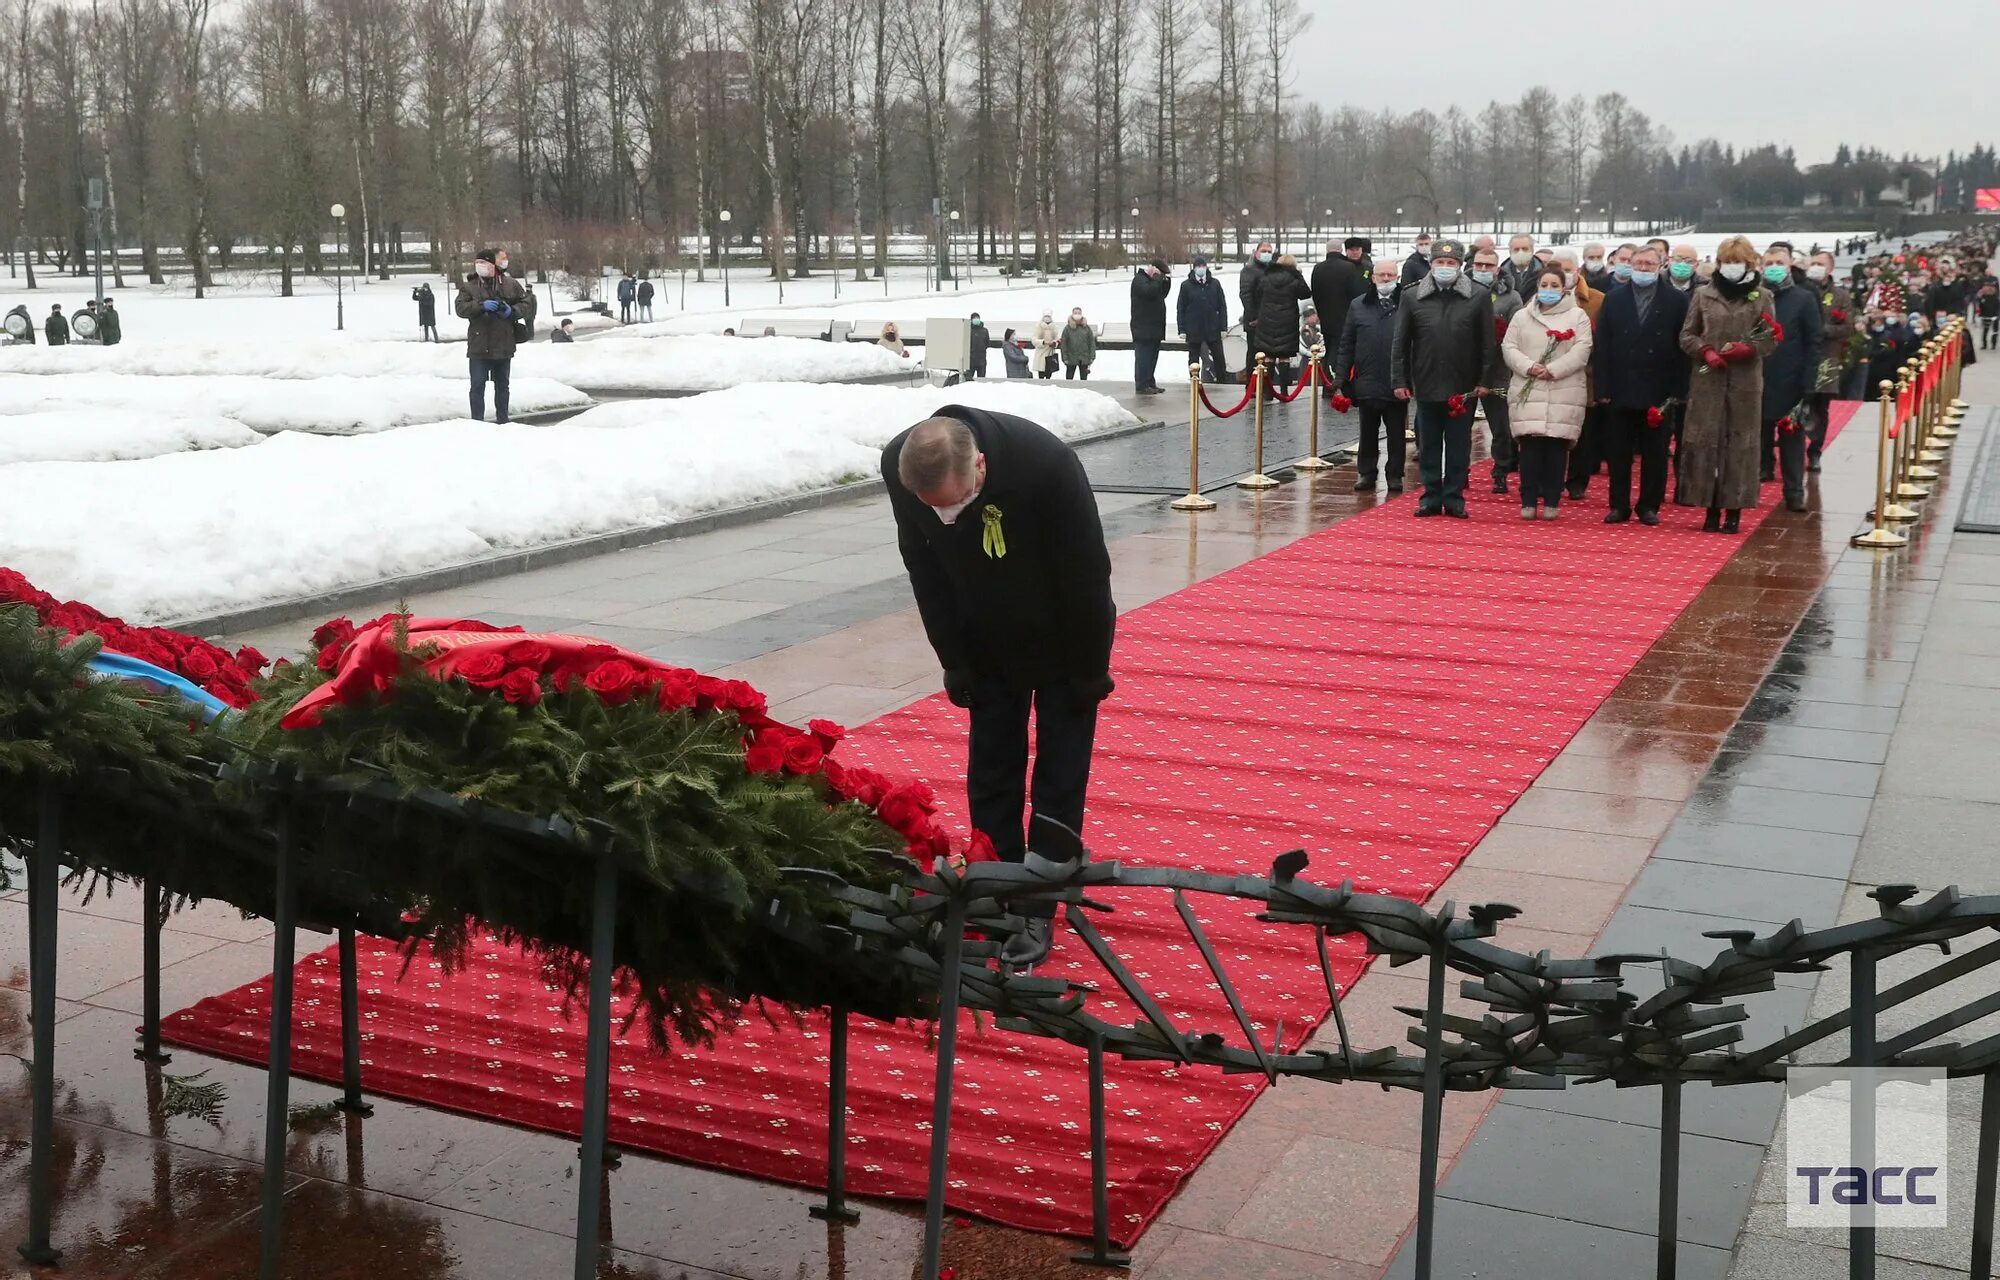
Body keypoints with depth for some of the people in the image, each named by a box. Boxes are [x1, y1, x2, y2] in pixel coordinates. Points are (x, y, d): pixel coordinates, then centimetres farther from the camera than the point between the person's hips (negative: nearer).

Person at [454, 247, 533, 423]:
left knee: (502, 385, 15)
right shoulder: (468, 286, -1)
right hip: (479, 347, -2)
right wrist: (481, 305, -27)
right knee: (478, 386, -4)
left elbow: (527, 304, 3)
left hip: (504, 345, 2)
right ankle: (477, 422, 1)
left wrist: (512, 311, -16)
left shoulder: (511, 284, 1)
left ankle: (502, 420, 27)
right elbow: (460, 308, -13)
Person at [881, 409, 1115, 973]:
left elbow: (1086, 573, -25)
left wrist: (1089, 671, -16)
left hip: (1061, 641, -3)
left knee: (1060, 771, 1)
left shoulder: (1048, 464, -38)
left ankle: (1039, 908, 6)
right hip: (989, 645, 4)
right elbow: (926, 574, -11)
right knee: (991, 767, 7)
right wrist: (957, 663, -6)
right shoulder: (898, 467, -26)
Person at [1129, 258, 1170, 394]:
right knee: (1143, 357, -9)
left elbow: (1162, 294, 21)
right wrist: (1159, 280, -18)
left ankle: (1150, 383, 18)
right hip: (1143, 328, -10)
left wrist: (1167, 281, 7)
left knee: (1152, 357, 13)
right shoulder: (1139, 280, -11)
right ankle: (1142, 385, -8)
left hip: (1154, 327, 10)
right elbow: (1149, 292, -28)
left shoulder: (1152, 280, 20)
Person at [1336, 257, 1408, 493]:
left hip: (1396, 384, -2)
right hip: (1366, 383, 2)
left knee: (1397, 433, 7)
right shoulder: (1358, 306, 5)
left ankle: (1395, 474, 17)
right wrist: (1341, 377, 2)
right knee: (1368, 432, 12)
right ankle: (1366, 473, 21)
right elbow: (1346, 345, 7)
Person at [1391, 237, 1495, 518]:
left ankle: (1454, 497, 14)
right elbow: (1400, 344, 5)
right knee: (1428, 446, 9)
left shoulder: (1479, 297, 0)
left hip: (1463, 388, -1)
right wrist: (1399, 380, 0)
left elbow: (1487, 343, 1)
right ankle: (1431, 496, 18)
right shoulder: (1412, 298, 3)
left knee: (1458, 447, 6)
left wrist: (1483, 380, -4)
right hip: (1426, 386, 1)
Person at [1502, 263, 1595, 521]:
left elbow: (1582, 350, -3)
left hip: (1564, 395, -1)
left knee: (1555, 448, -1)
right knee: (1529, 448, -3)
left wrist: (1553, 370, -14)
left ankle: (1552, 502, 5)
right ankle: (1528, 501, 3)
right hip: (1528, 392, 1)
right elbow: (1509, 348, 6)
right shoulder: (1521, 316, 14)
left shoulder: (1577, 316, 7)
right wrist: (1529, 367, -12)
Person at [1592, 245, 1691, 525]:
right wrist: (1603, 388, -5)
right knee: (1618, 452, 5)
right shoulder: (1614, 299, 7)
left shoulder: (1677, 301, 2)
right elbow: (1602, 346, 2)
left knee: (1655, 454, 5)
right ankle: (1619, 506, 12)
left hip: (1658, 394, -1)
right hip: (1620, 392, 1)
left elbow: (1683, 347, -2)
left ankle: (1649, 506, 13)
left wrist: (1677, 391, -8)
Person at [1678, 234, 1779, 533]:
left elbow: (1770, 339, 4)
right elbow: (1687, 335, 9)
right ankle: (1712, 509, 6)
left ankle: (1734, 511, 5)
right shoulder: (1702, 294, 8)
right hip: (1708, 379, 1)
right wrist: (1706, 351, -9)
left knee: (1741, 444, 0)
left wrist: (1747, 349, -14)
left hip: (1746, 382, -1)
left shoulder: (1762, 297, 6)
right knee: (1706, 441, -1)